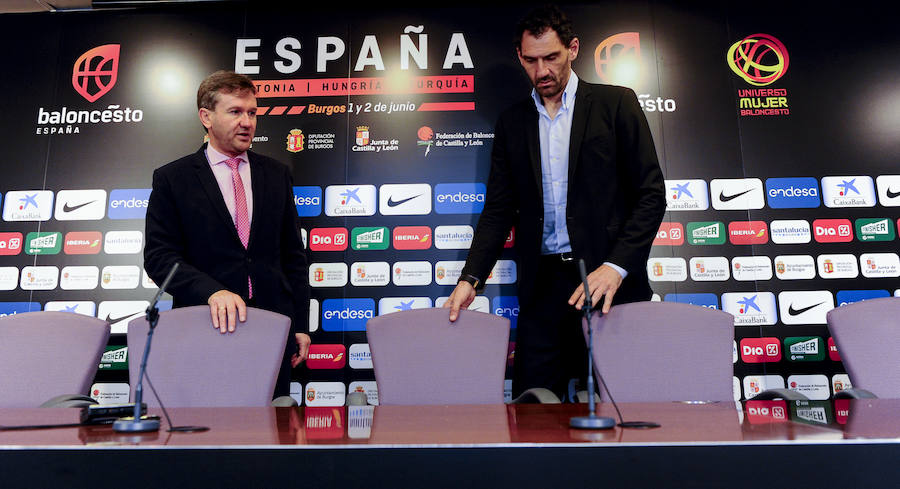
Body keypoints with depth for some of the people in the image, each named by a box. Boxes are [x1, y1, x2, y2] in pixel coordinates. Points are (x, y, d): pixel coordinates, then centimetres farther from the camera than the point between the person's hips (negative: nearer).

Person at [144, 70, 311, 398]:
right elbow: (159, 257, -3)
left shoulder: (277, 174, 10)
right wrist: (212, 291, -21)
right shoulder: (171, 179, 3)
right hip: (208, 327, -2)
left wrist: (300, 325, 6)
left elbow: (293, 255, 10)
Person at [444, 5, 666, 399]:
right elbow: (499, 210, 10)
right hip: (542, 286, 3)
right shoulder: (512, 122, 13)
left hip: (610, 280, -2)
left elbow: (651, 193, 0)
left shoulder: (616, 103, 4)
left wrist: (616, 267, -14)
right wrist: (470, 279, -4)